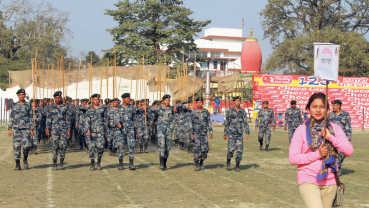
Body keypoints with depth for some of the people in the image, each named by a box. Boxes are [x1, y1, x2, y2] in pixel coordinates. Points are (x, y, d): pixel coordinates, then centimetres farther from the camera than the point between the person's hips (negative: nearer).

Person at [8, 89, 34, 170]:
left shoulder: (28, 105, 5)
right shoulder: (15, 105, 7)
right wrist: (9, 129, 1)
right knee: (16, 147, 0)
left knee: (26, 146, -12)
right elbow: (11, 117, 9)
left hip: (26, 129, -1)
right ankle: (17, 165, 6)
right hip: (16, 129, 1)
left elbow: (31, 118, 7)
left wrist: (32, 129, 2)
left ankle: (25, 159, 15)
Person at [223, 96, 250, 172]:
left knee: (240, 150, -3)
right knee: (231, 148, -15)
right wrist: (225, 134, 1)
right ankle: (228, 163, 8)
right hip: (231, 133, -3)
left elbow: (245, 123, 1)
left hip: (239, 134, 3)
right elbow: (226, 123, 1)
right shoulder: (229, 111, -1)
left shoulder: (243, 112, 6)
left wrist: (247, 133, -10)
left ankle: (237, 166, 7)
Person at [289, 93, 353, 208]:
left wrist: (330, 137, -13)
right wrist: (317, 154, -14)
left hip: (329, 182, 4)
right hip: (308, 181, -4)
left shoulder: (334, 128, 8)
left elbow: (349, 151, -2)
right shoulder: (301, 130, -1)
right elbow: (293, 158, -6)